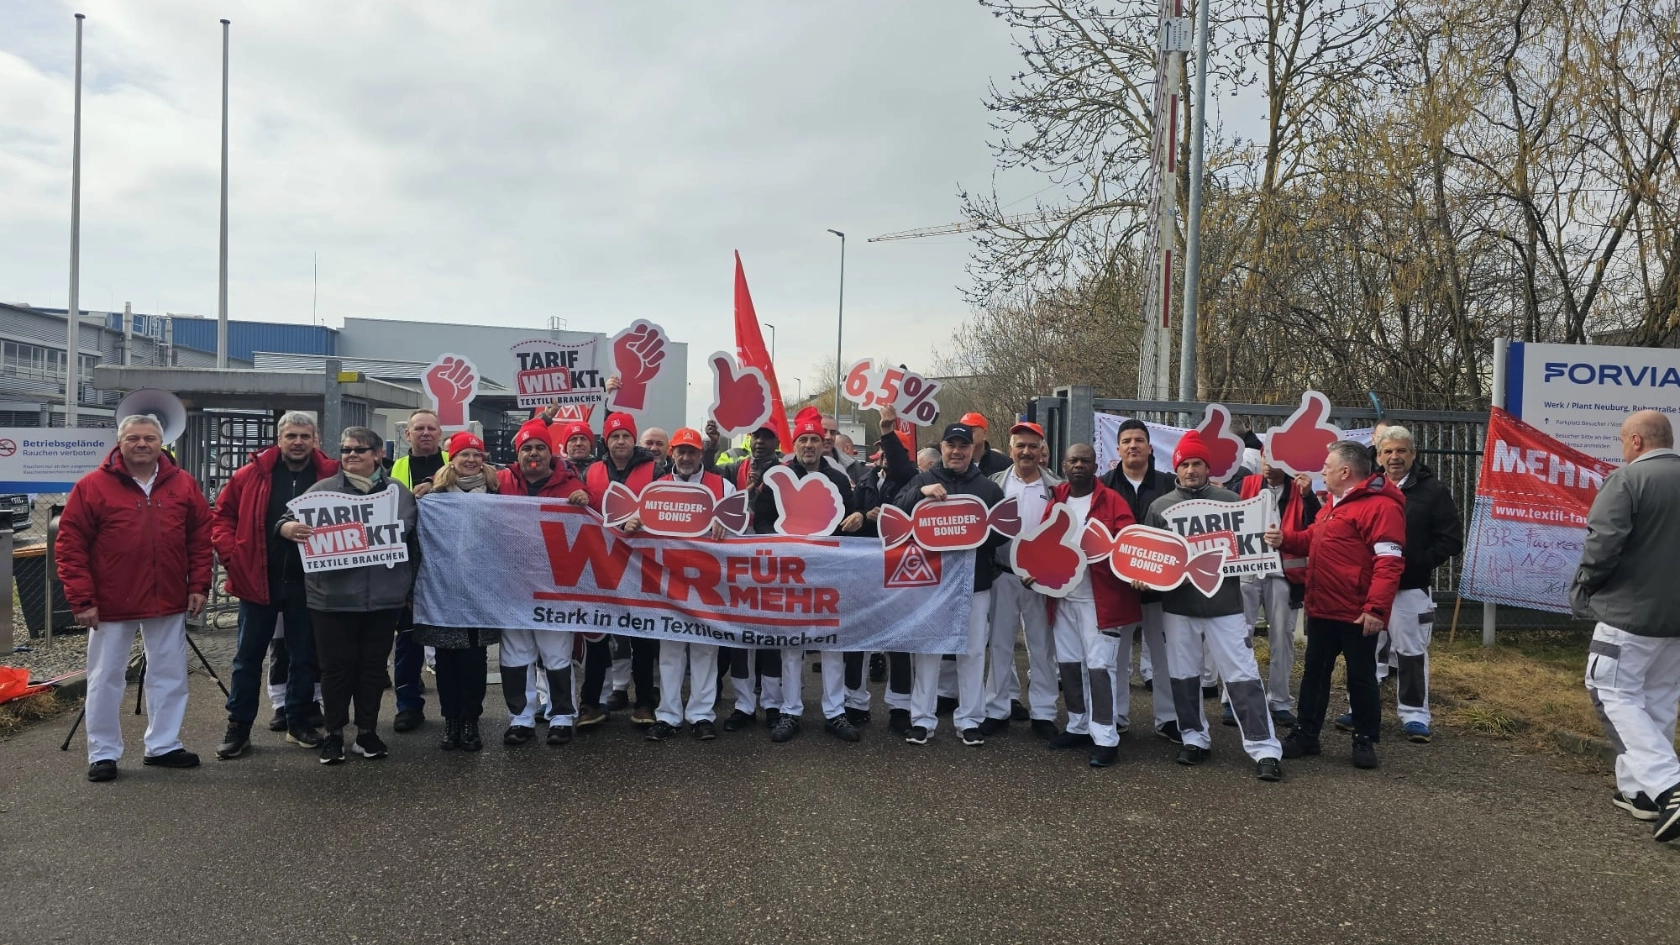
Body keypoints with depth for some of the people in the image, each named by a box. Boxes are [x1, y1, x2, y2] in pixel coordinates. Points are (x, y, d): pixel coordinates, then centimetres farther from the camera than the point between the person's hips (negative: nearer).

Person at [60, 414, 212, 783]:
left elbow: (201, 536, 8)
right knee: (106, 679, 7)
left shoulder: (183, 484, 3)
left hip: (169, 602, 3)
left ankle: (163, 746, 24)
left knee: (170, 676, 11)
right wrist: (82, 599, -11)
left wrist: (199, 586, 1)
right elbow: (69, 545, -6)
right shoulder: (92, 486, -6)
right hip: (111, 604, -3)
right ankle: (103, 753, 19)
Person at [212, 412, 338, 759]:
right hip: (258, 580, 0)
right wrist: (232, 555, -7)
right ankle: (238, 727, 19)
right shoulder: (251, 475, -1)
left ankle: (299, 723, 24)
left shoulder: (332, 476, -3)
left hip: (307, 583, 0)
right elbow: (222, 517, 5)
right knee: (248, 656, 9)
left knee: (304, 656, 11)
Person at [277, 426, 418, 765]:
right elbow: (286, 520, 0)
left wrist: (412, 586, 11)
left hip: (384, 598, 2)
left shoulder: (400, 493, 8)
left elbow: (414, 542, 13)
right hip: (333, 597, -1)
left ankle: (367, 732, 23)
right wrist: (291, 528, -25)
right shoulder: (322, 490, 3)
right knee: (336, 667, 5)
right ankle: (334, 734, 20)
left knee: (373, 666, 11)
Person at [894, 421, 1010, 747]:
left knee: (972, 651, 6)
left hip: (975, 582, 1)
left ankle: (969, 719, 16)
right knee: (927, 649, 4)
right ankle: (922, 719, 13)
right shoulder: (923, 481, 6)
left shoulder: (989, 488, 8)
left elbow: (1004, 531, 6)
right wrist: (921, 492, -23)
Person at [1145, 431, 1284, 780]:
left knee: (1243, 676, -4)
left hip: (1224, 603, -2)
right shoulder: (1160, 506, 7)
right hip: (1177, 606, 2)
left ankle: (1265, 749, -2)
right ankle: (1194, 738, 25)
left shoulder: (1229, 500, 3)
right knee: (1184, 676, 11)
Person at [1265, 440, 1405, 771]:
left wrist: (1376, 608, -27)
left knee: (1361, 677, 6)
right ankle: (1305, 733, 23)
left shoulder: (1380, 506, -16)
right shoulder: (1333, 503, 15)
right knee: (1314, 672, 14)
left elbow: (1389, 562, -22)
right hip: (1322, 608, 9)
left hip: (1357, 614, -9)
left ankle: (1365, 740, 19)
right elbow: (1314, 541, 25)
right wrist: (1284, 540, 6)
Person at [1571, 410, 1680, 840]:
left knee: (1616, 695, 0)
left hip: (1630, 611, -7)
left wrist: (1583, 587, -4)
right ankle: (1638, 788, 22)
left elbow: (1602, 544, -21)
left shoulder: (1627, 480, -14)